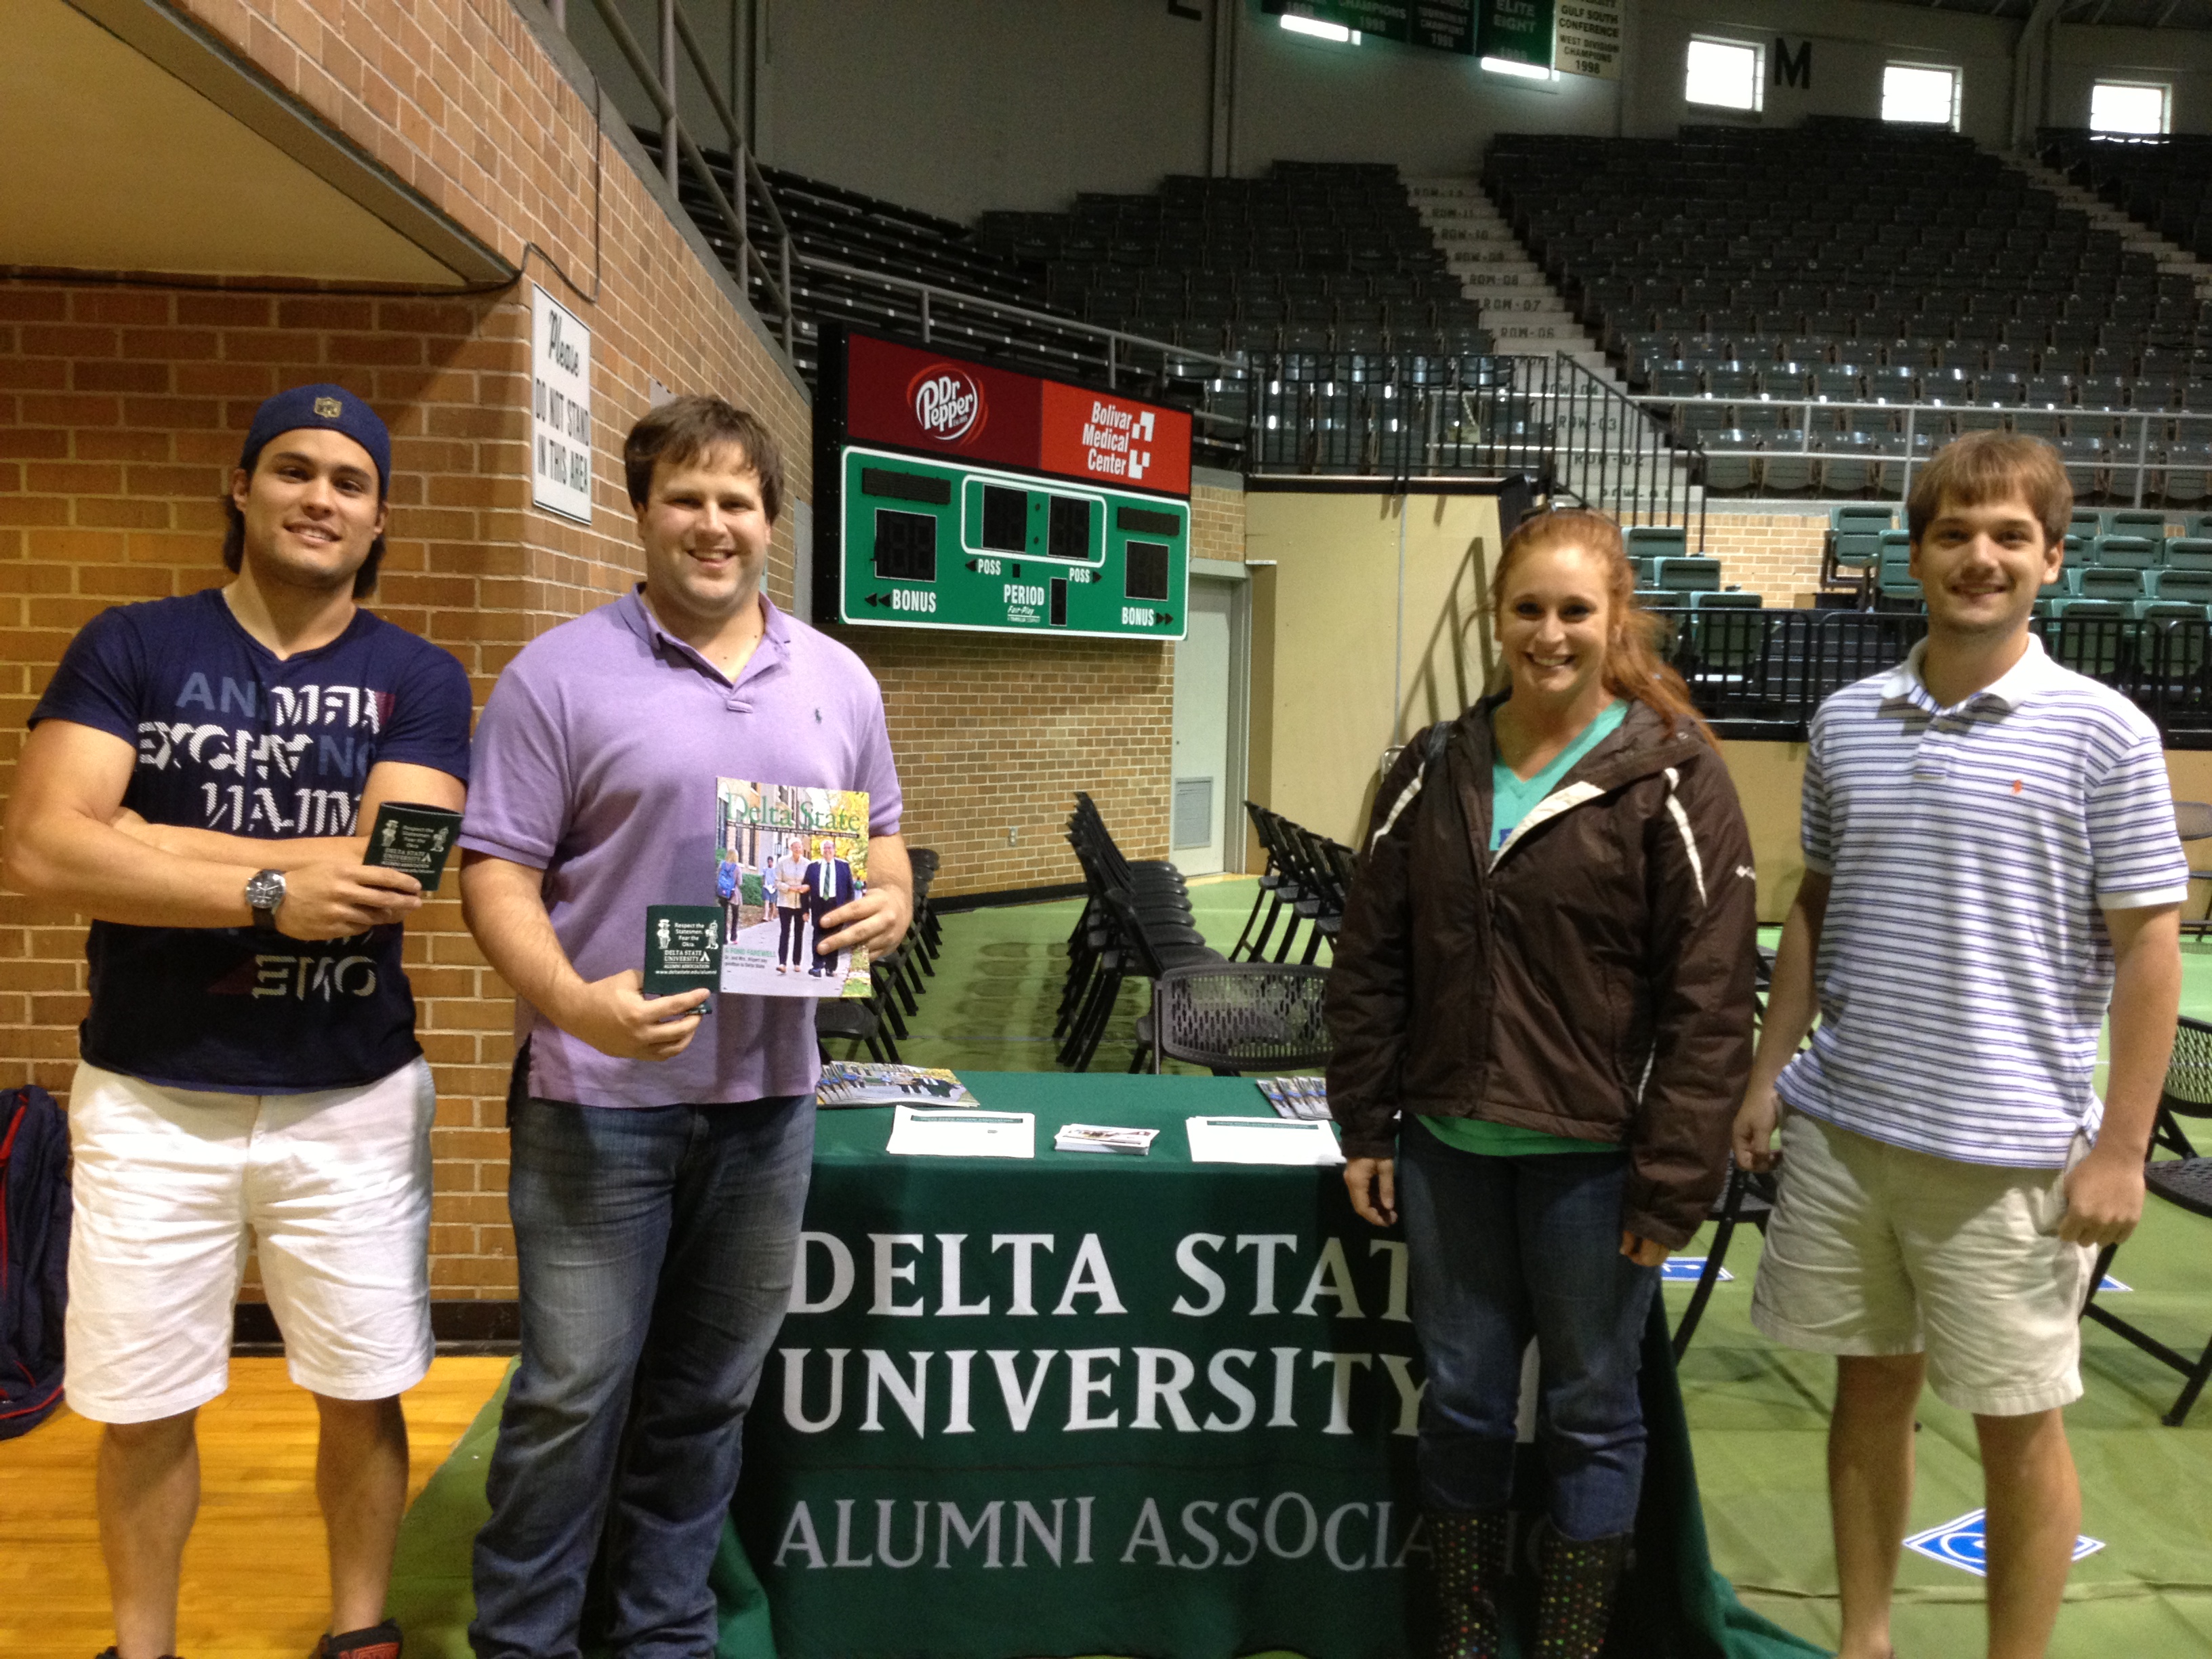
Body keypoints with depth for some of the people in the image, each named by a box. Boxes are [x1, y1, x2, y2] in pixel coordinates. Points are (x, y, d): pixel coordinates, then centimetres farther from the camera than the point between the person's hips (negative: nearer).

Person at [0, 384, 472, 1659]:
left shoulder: (420, 680, 0)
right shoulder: (131, 647, 1)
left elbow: (391, 879, -15)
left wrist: (136, 838, -13)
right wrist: (270, 893, -18)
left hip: (354, 1100, 0)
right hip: (149, 1097, 1)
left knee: (363, 1397, 11)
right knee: (142, 1408, 13)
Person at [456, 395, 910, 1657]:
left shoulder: (839, 680, 8)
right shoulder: (560, 676, -4)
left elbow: (881, 844, 15)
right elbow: (498, 876, -7)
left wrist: (890, 902, -8)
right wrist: (574, 1003, -24)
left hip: (769, 1089, 4)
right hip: (602, 1093, -3)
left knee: (709, 1391, 16)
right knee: (574, 1394, 4)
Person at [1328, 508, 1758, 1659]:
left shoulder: (1670, 778, -8)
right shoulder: (1435, 770, 4)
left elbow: (1709, 999, -10)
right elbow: (1370, 962, 7)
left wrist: (1675, 1181, -11)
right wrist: (1366, 1125, 4)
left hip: (1591, 1155, -3)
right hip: (1451, 1145, 4)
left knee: (1590, 1412, 12)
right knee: (1459, 1403, 16)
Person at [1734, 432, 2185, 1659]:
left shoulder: (2102, 733, -7)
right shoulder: (1846, 722, 4)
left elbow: (2148, 945, -6)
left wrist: (2119, 1148, -9)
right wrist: (1767, 1076, 9)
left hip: (2010, 1148, -4)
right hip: (1841, 1128, 4)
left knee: (2016, 1424, 10)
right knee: (1870, 1383, 16)